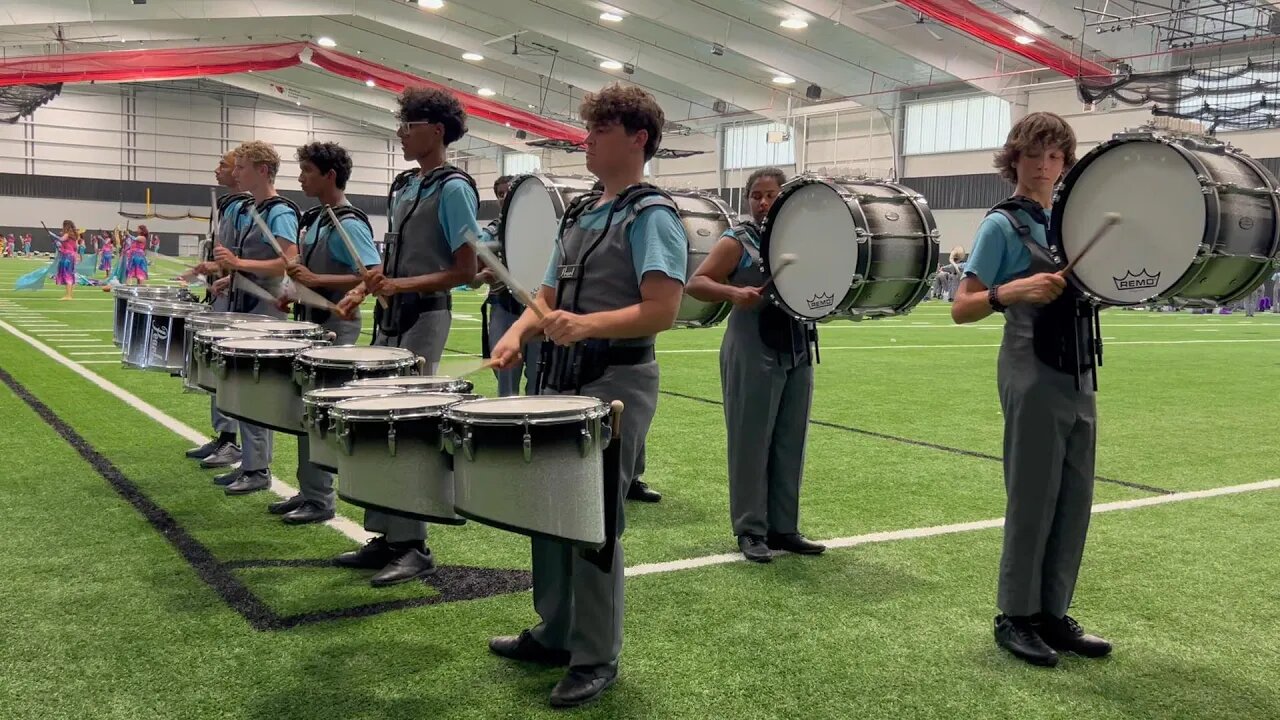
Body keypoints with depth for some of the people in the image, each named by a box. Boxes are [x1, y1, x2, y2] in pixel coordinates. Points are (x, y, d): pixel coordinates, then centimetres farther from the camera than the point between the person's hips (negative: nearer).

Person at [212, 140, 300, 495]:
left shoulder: (281, 213, -12)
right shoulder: (254, 210, 16)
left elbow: (289, 264, -23)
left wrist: (238, 263, -26)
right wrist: (231, 277, 11)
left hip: (265, 313, -9)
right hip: (245, 309, 9)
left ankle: (258, 470, 1)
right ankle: (251, 463, 19)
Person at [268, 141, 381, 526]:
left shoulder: (349, 225, -17)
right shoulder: (315, 218, 12)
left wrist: (316, 280, -28)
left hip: (334, 329, -9)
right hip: (311, 325, 9)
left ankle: (320, 499, 6)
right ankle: (307, 491, 23)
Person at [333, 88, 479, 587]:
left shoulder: (453, 188, -10)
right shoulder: (403, 185, 14)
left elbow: (466, 271, -14)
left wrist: (403, 286, -22)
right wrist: (363, 290, 7)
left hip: (423, 319, -8)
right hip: (389, 318, 8)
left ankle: (413, 546, 4)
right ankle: (386, 536, 19)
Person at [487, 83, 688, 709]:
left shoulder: (651, 215, -9)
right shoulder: (579, 212, 16)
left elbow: (662, 310, -20)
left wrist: (587, 324, -31)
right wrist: (518, 332, -1)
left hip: (615, 382, -8)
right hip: (561, 378, 8)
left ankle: (596, 659, 12)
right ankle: (555, 632, 30)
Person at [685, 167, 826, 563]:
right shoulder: (737, 242, -4)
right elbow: (695, 283, -10)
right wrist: (734, 293, -27)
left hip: (798, 353, 6)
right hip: (753, 355, -6)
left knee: (790, 443, 9)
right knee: (752, 442, 0)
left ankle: (784, 527, 18)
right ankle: (751, 530, 9)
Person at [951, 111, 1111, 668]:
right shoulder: (1003, 224, -6)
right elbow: (961, 309, -12)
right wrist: (1012, 292, -28)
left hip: (1078, 374, 7)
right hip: (1033, 375, -7)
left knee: (1075, 495, 9)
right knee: (1032, 496, -1)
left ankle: (1052, 613, 20)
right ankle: (1016, 617, 12)